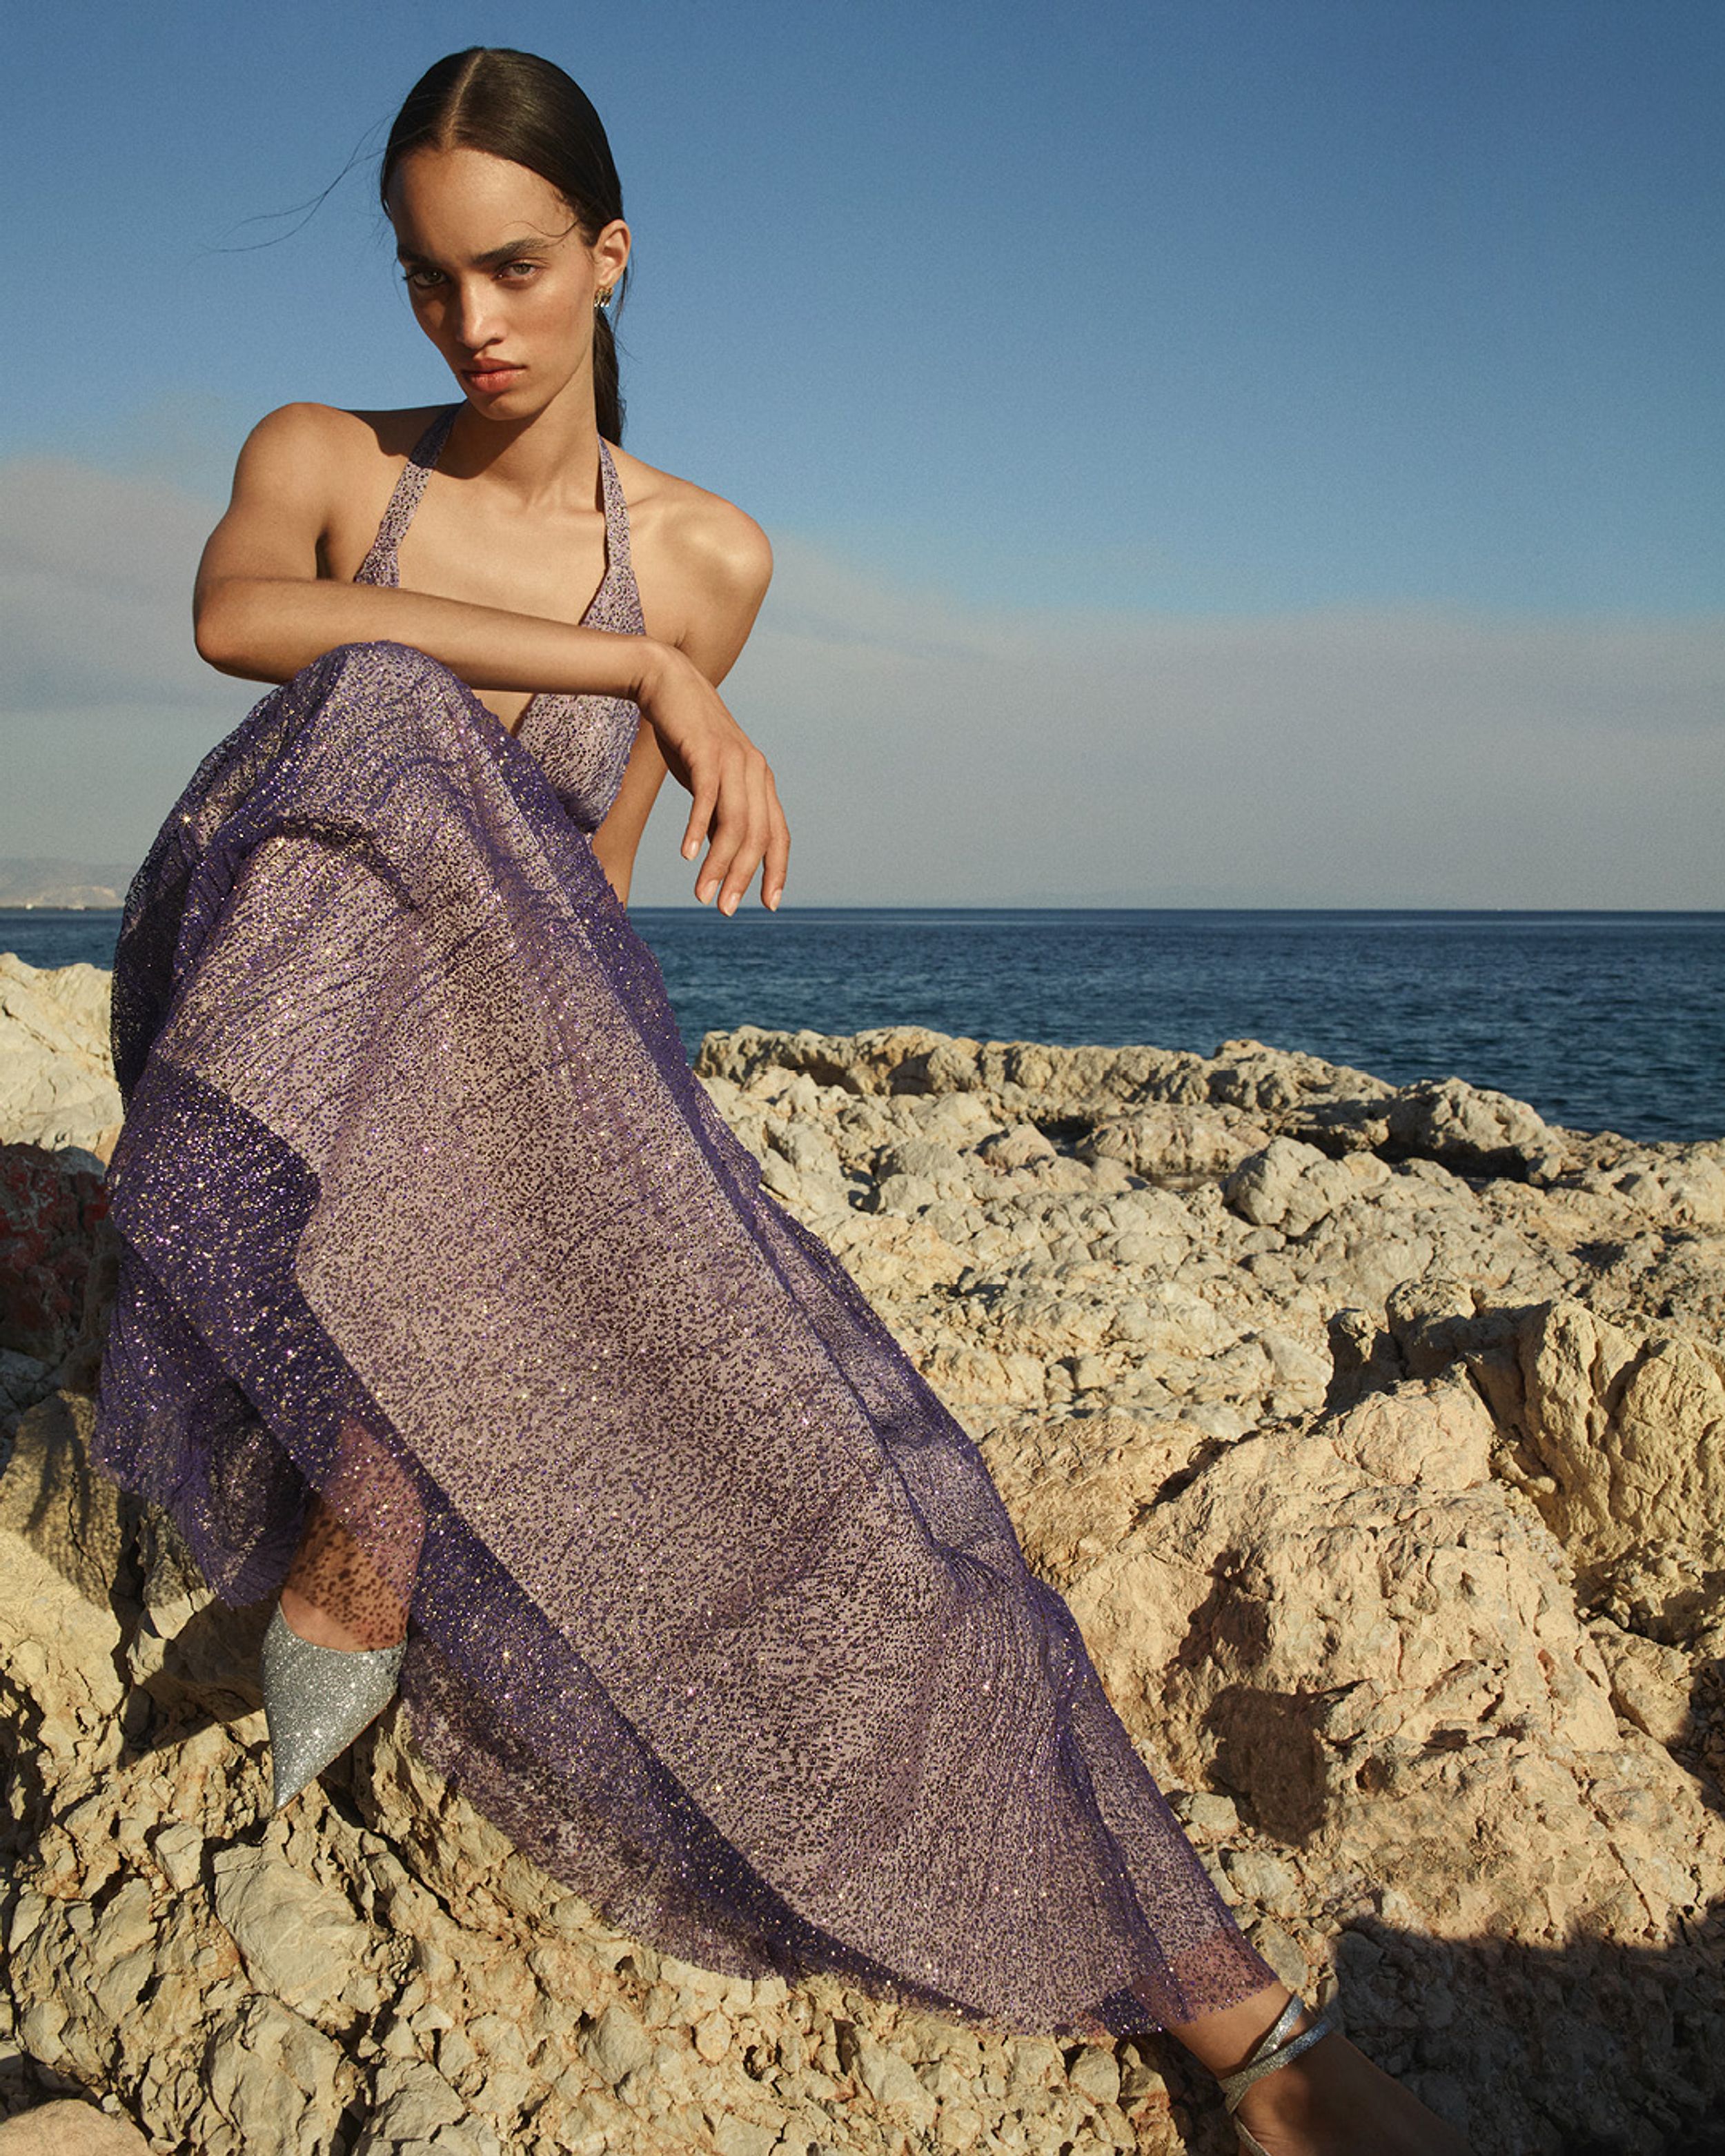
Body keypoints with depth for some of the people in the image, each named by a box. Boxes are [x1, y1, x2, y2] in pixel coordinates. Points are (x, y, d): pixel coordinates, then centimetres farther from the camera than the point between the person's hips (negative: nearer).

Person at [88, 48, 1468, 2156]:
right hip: (287, 1061, -1)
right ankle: (355, 1528, -29)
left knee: (800, 1445, -20)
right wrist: (642, 672, -26)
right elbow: (234, 616, -24)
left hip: (511, 1084, 2)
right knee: (386, 726, -33)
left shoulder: (708, 555, 4)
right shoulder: (319, 459, 1)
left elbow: (576, 891, 7)